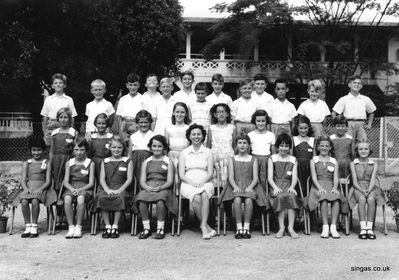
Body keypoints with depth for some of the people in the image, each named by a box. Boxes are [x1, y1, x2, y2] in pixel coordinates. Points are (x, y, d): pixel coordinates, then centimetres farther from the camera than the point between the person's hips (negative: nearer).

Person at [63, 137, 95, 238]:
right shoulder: (69, 163, 15)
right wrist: (72, 189, -13)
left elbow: (91, 183, 1)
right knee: (67, 198, -33)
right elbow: (65, 181, 7)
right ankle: (71, 227, -25)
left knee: (81, 198, -36)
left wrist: (80, 189, -16)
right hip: (71, 188, 2)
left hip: (85, 188, -2)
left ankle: (78, 227, -25)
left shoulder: (90, 163, 7)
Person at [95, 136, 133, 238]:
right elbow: (102, 179, 9)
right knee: (101, 198, -31)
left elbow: (129, 179, 3)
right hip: (107, 188, 2)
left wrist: (120, 190, -12)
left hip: (121, 188, -2)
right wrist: (107, 189, -10)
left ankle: (115, 226, -25)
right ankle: (107, 226, -22)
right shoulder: (105, 161, 18)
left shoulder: (127, 161, 12)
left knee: (119, 198, -35)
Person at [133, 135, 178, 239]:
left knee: (160, 200, -36)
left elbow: (170, 181, 3)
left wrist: (160, 188, -17)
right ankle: (146, 228, -19)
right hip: (148, 188, 2)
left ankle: (160, 229, -21)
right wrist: (147, 187, -13)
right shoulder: (146, 162, 20)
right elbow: (142, 181, 11)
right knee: (141, 200, -32)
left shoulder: (168, 162, 12)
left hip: (163, 188, -2)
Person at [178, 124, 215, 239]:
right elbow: (181, 174, 5)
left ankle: (203, 226, -34)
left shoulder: (208, 152, 14)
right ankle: (207, 227, -23)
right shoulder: (184, 153, 13)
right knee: (196, 198, -33)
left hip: (205, 183, 0)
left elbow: (210, 173, 6)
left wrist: (202, 181, -14)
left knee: (204, 195, -35)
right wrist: (192, 182, -13)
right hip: (188, 183, 0)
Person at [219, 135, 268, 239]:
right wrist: (235, 187, -14)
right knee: (237, 200, -33)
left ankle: (246, 227, -25)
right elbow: (231, 177, 6)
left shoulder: (253, 160, 14)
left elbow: (255, 178, 6)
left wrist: (250, 187, -14)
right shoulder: (232, 159, 16)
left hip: (250, 186, 0)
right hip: (236, 186, 0)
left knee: (248, 200, -33)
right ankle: (239, 228, -27)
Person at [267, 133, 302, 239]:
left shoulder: (293, 160, 18)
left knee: (291, 196, -33)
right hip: (276, 186, -1)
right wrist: (275, 187, -17)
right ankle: (281, 228, -28)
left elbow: (295, 177, 6)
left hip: (288, 186, 1)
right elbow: (270, 177, 2)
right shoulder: (272, 159, 13)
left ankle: (291, 228, -30)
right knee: (280, 197, -34)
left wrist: (292, 187, -16)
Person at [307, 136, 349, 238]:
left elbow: (336, 177, 7)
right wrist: (320, 187, -16)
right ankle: (325, 227, -30)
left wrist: (335, 187, -14)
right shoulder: (314, 160, 14)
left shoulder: (334, 161, 20)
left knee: (337, 199, -33)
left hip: (331, 186, 2)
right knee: (324, 199, -35)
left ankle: (333, 227, -30)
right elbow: (314, 177, 2)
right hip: (318, 186, -2)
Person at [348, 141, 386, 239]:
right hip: (358, 188, -1)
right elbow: (354, 181, 0)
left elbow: (373, 180, 0)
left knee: (371, 199, -33)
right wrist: (362, 190, -18)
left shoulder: (374, 164, 12)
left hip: (370, 188, 1)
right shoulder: (353, 164, 8)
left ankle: (369, 228, -32)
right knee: (362, 199, -34)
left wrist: (368, 190, -20)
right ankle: (363, 228, -35)